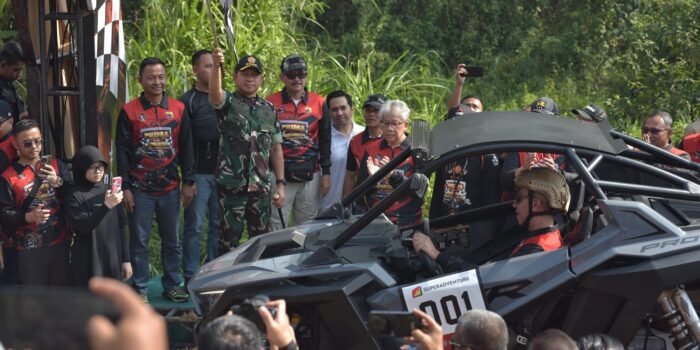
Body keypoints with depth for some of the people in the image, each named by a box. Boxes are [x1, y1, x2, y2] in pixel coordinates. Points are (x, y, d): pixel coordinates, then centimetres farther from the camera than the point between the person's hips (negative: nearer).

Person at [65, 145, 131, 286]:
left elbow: (120, 227, 11)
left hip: (112, 260, 5)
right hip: (88, 263, -5)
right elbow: (82, 227, -19)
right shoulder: (75, 195, -7)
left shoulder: (109, 191, 7)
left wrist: (126, 259, 9)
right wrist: (106, 206, -29)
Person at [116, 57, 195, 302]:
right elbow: (122, 151, -1)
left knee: (171, 240, 9)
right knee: (139, 241, 2)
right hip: (140, 190, -2)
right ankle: (140, 289, 10)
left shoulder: (178, 109, 5)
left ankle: (172, 285, 20)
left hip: (170, 188, 2)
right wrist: (125, 187, -5)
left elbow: (186, 147, 10)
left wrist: (188, 181, 6)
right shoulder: (129, 111, -2)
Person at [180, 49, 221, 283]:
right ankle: (191, 278, 2)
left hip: (223, 173, 5)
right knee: (194, 226, -3)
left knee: (219, 225, 9)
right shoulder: (188, 101, -3)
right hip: (199, 173, -5)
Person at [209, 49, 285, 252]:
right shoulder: (227, 103, 1)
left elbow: (276, 149, 14)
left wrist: (280, 184, 8)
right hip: (231, 186, -4)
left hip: (261, 187, 4)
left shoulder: (269, 110, 13)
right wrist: (217, 66, -43)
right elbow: (214, 93, -24)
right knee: (230, 237, -1)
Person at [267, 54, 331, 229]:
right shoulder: (271, 103, 2)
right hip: (278, 174, -2)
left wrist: (326, 173, 8)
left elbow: (325, 141, 12)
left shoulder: (318, 103, 7)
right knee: (276, 225, -4)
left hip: (310, 175, 2)